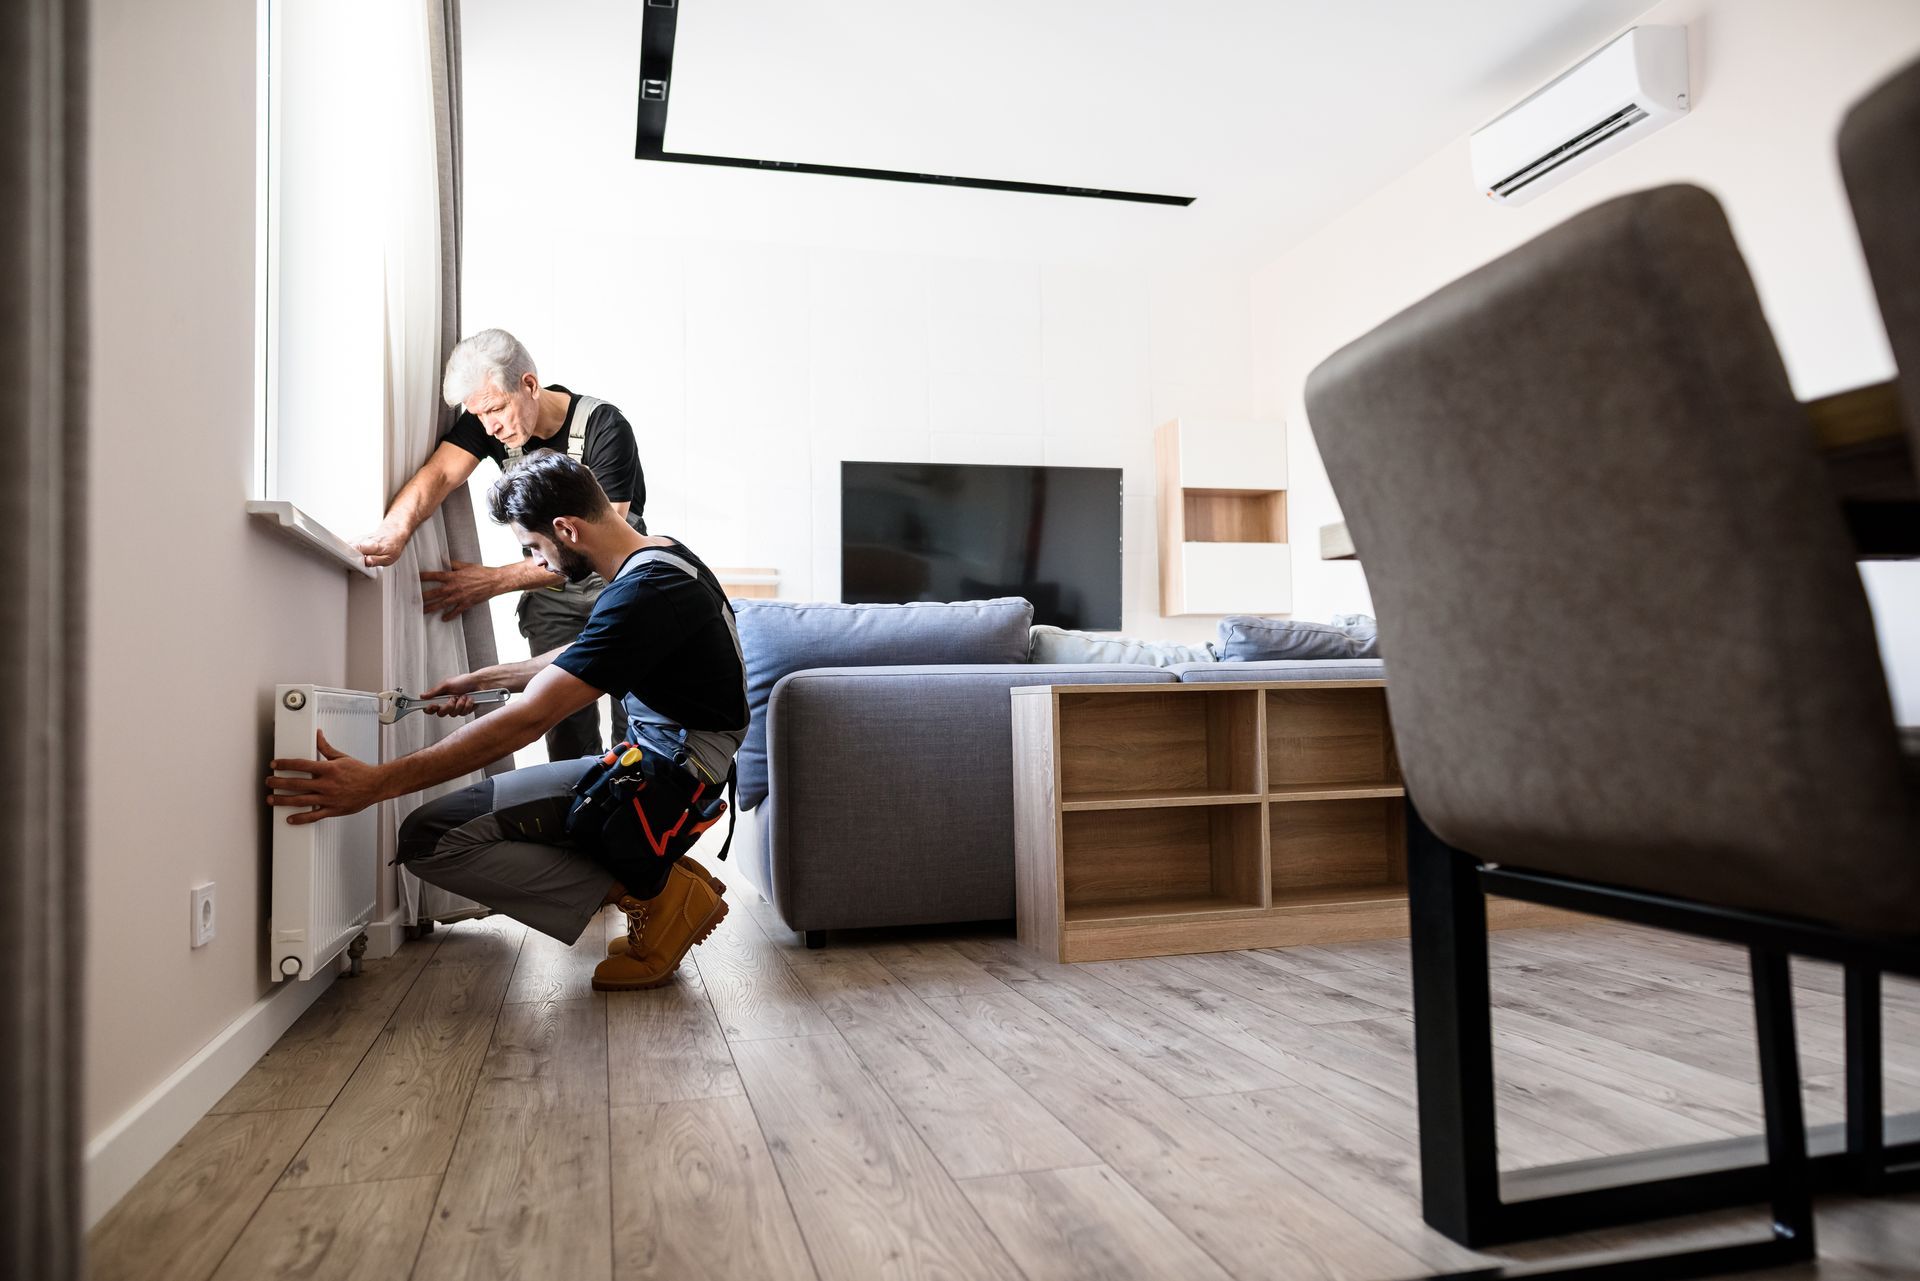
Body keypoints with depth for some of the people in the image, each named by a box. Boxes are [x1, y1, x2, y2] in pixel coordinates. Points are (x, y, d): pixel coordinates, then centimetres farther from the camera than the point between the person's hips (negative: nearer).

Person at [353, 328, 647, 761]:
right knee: (565, 721, -5)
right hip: (550, 587, 4)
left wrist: (493, 581, -29)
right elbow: (438, 474, -23)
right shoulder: (486, 420, -7)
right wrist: (395, 529, -44)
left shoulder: (605, 429, -23)